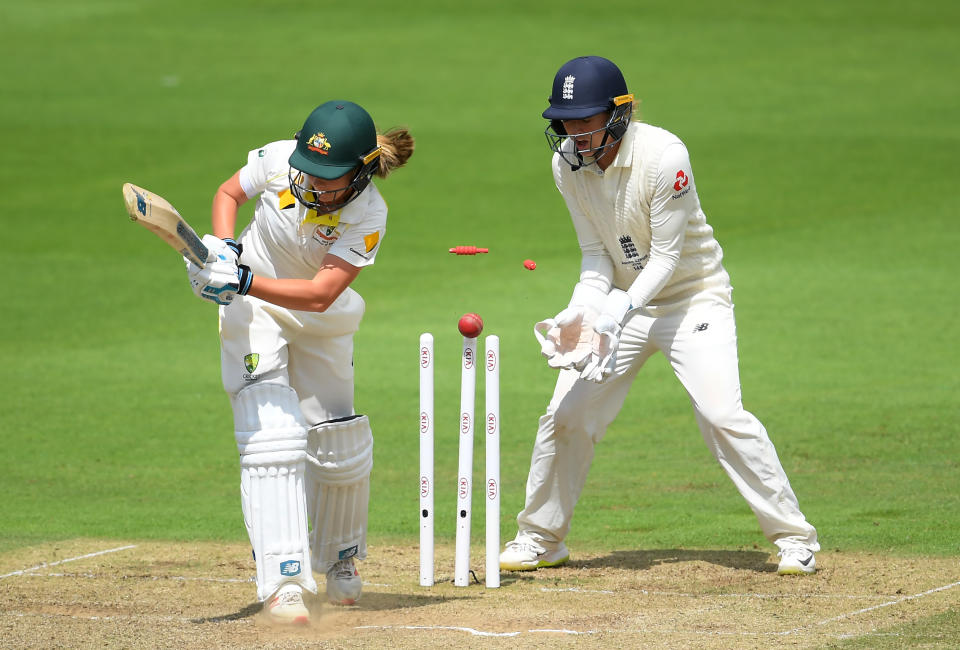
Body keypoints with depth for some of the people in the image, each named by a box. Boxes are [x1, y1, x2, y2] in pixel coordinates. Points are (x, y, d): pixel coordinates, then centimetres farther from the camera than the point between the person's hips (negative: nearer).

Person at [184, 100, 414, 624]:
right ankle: (283, 582, -25)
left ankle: (341, 560, 35)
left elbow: (321, 293, -33)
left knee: (336, 443, 5)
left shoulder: (367, 216, -26)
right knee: (271, 433, -17)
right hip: (253, 307, -1)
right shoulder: (278, 159, -22)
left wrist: (246, 281, -43)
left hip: (322, 323, 1)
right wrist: (223, 246, -19)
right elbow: (229, 192, 0)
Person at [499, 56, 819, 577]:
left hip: (693, 295, -5)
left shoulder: (665, 156, -26)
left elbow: (666, 256, -22)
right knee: (566, 414, 2)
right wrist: (583, 313, -19)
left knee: (722, 413, -20)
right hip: (623, 299, 5)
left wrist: (619, 315, -31)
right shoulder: (568, 164, -8)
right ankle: (540, 538, 21)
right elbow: (596, 254, -2)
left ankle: (793, 536, -10)